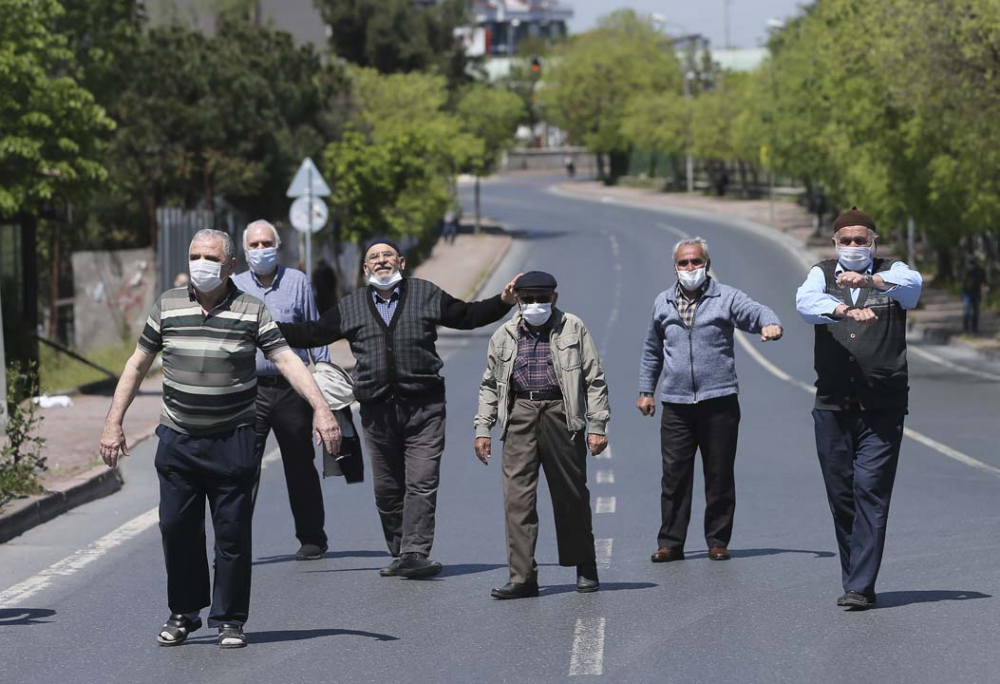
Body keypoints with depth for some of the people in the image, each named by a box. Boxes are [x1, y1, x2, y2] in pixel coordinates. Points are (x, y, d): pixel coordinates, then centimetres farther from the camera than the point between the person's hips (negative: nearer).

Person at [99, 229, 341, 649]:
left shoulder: (252, 311, -2)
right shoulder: (167, 306, 5)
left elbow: (287, 360, -9)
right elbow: (138, 364, 10)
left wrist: (321, 409, -20)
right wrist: (114, 423, 7)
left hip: (233, 442, -2)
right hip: (177, 440, 2)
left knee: (232, 533, 0)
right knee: (177, 530, 3)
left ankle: (229, 621, 11)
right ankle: (182, 614, 19)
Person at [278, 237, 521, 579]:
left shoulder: (427, 295, 10)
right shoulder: (350, 307, 14)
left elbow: (467, 316, 17)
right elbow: (313, 333, 17)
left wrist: (503, 301, 5)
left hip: (423, 407, -2)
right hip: (377, 410, 2)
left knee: (422, 483, -12)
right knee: (387, 488, 5)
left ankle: (414, 553, -16)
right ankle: (400, 555, 14)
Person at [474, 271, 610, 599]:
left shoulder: (573, 329, 6)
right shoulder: (504, 336, 13)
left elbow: (594, 379, 5)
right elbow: (490, 385, 18)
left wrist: (597, 425, -2)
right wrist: (482, 428, 10)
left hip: (561, 414, -2)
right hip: (519, 415, 2)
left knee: (572, 495, 6)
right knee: (517, 496, -6)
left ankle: (585, 569, 23)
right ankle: (522, 577, -5)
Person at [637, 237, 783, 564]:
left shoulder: (726, 298, 3)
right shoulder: (663, 303, 14)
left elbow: (757, 312, -13)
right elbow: (652, 351, 24)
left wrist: (770, 324, -36)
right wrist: (645, 390, 20)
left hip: (719, 401, -2)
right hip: (675, 405, 2)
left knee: (720, 475, 2)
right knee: (674, 475, 0)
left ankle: (717, 541, 10)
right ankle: (670, 543, 6)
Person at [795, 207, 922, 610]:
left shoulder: (891, 273, 6)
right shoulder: (822, 275, 10)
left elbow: (912, 285, -18)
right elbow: (806, 302, -13)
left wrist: (868, 280, -37)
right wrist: (847, 310, -33)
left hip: (883, 406, -2)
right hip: (832, 405, 2)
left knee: (871, 490, -10)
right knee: (840, 494, 5)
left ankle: (860, 586, -11)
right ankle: (855, 580, 15)